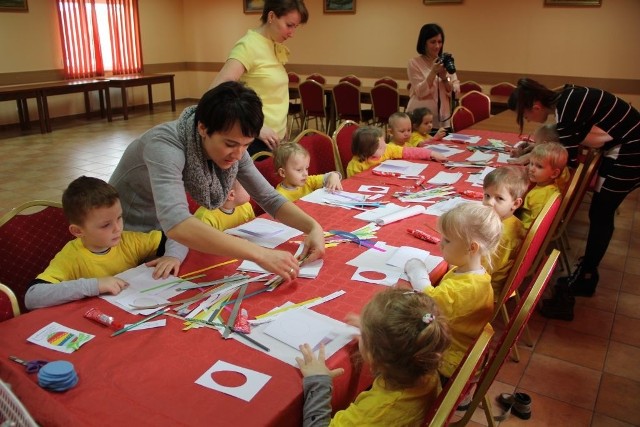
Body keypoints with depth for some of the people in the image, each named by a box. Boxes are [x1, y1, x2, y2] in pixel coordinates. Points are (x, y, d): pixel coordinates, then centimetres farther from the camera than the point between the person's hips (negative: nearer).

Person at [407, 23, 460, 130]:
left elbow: (455, 92, 1)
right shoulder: (414, 63, -4)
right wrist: (434, 72, -21)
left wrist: (444, 77, -14)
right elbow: (421, 92, -12)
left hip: (443, 118, 4)